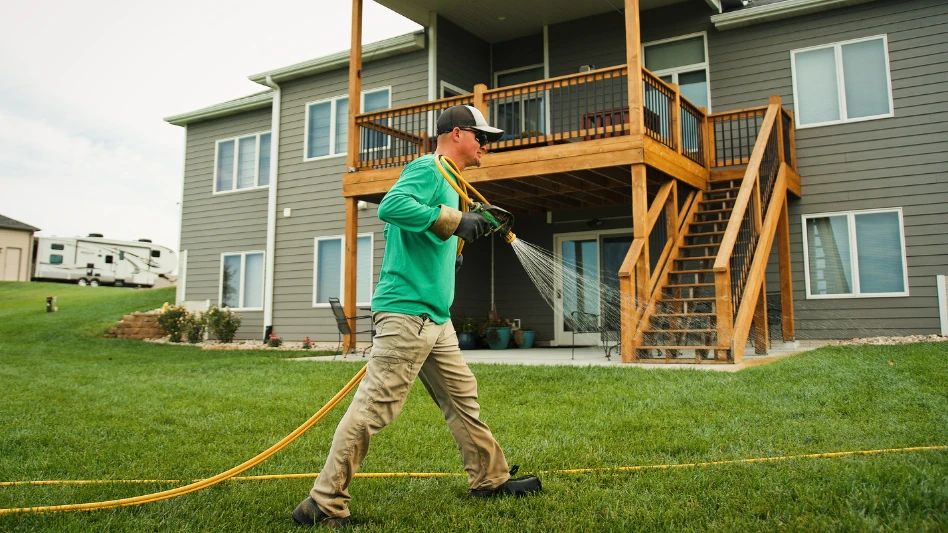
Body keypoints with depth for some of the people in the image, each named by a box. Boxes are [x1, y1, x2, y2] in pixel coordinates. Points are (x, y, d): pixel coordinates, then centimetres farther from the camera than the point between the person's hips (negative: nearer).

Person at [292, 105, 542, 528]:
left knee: (463, 397, 17)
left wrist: (467, 232, 18)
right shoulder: (427, 168, -7)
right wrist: (453, 220, -24)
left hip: (436, 318, 11)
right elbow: (390, 206, -26)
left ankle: (491, 478, 31)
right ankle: (324, 505, 1)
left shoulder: (446, 179, 23)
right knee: (373, 407, -8)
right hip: (406, 311, -10)